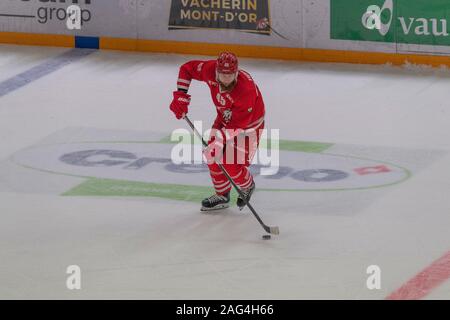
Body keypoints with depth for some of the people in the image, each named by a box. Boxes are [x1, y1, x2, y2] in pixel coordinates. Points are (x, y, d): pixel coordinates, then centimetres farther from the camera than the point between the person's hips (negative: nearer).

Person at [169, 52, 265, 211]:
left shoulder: (247, 89, -41)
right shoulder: (210, 70, -26)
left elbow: (238, 124, -36)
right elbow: (187, 68, -6)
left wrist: (220, 140, -42)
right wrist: (180, 96, -13)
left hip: (249, 123, -6)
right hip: (225, 117, 6)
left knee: (232, 167, -10)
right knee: (213, 158, 2)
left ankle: (247, 186, 24)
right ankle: (222, 195, 26)